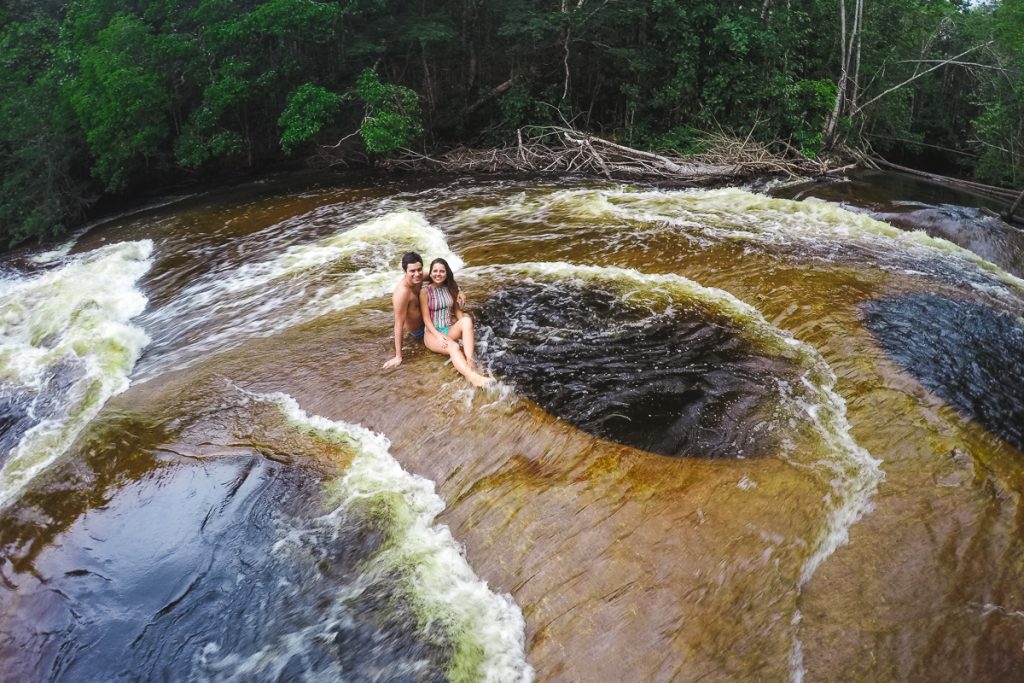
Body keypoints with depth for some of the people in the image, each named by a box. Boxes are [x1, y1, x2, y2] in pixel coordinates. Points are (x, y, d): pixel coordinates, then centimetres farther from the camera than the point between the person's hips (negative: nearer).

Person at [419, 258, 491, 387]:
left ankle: (469, 362, -44)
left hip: (450, 330, 5)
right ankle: (472, 377, -62)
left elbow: (457, 310, 13)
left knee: (467, 320, -29)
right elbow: (426, 318, -9)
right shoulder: (425, 291, -5)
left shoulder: (451, 288, 9)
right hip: (433, 333, -5)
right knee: (453, 347, -37)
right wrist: (438, 335, -23)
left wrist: (466, 329, -5)